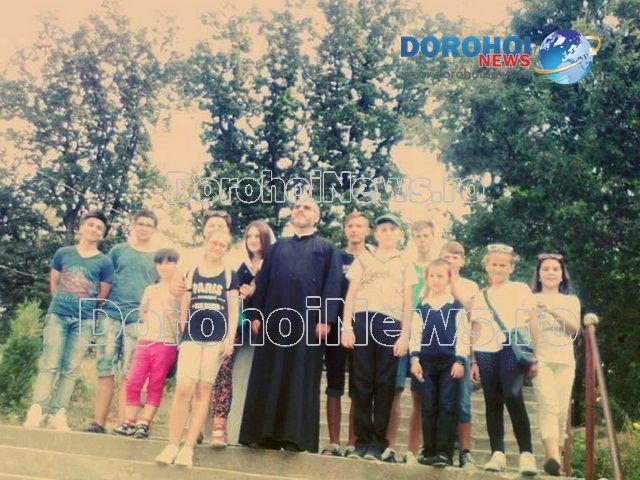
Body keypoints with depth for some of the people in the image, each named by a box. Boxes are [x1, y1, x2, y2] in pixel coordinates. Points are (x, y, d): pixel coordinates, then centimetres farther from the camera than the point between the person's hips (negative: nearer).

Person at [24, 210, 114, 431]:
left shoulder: (104, 262, 3)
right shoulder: (63, 253, 9)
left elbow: (103, 295, 7)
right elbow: (53, 283, 17)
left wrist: (84, 308, 6)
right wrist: (62, 302, 10)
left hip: (84, 321, 0)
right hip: (57, 315, 0)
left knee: (70, 369, -2)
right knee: (50, 365, -7)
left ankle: (58, 413, 0)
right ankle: (36, 411, -9)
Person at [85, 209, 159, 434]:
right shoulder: (118, 250, 13)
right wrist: (97, 307, 6)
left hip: (138, 319, -1)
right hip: (110, 314, 1)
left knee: (129, 374, -3)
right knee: (105, 370, -1)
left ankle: (123, 423, 0)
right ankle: (98, 422, 3)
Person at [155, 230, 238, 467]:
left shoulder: (229, 275, 9)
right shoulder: (192, 273, 12)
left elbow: (233, 309, 6)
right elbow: (184, 308, 13)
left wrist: (230, 339, -3)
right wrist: (182, 336, 9)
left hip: (217, 339, 0)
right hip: (192, 337, 0)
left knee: (203, 391, -1)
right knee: (184, 388, -13)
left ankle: (188, 447, 3)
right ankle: (173, 444, -3)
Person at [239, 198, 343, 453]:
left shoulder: (327, 248, 10)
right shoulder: (278, 247, 21)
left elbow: (332, 284, 0)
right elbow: (262, 281, 14)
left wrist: (325, 319, -12)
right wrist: (256, 314, 2)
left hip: (308, 321, -3)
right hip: (275, 318, 3)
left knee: (301, 378, -3)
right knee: (268, 376, 1)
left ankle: (297, 436, -1)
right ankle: (266, 433, 5)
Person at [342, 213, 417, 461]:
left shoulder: (405, 264, 17)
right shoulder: (362, 260, 18)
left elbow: (407, 303, 11)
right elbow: (350, 295, 11)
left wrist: (405, 334, 0)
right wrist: (346, 326, -2)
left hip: (390, 323, 0)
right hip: (362, 319, 0)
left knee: (385, 383, -2)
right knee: (361, 381, -3)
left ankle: (378, 442, 2)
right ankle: (362, 440, 2)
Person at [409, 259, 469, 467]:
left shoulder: (456, 307, 3)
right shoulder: (421, 307, 10)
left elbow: (462, 335, -1)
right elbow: (415, 334, 7)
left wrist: (460, 361, -8)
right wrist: (414, 359, -2)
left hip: (450, 362, -2)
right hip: (426, 362, 2)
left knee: (448, 406, -5)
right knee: (428, 408, 5)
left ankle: (445, 452, -1)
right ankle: (429, 450, 11)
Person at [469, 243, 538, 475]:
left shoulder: (521, 289, 12)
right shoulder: (480, 296, 20)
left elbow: (531, 324, 8)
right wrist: (473, 361, 11)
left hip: (514, 349, -4)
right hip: (486, 352, 4)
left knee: (512, 395, -22)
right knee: (492, 402, 2)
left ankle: (526, 453, -16)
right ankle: (497, 453, 8)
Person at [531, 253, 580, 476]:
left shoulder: (571, 301, 17)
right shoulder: (531, 300, 12)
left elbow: (575, 328, 1)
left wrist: (552, 309, -10)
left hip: (565, 361, 3)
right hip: (540, 359, -2)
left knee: (562, 411, -3)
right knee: (548, 405, -19)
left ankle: (550, 457, 7)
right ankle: (554, 457, -29)